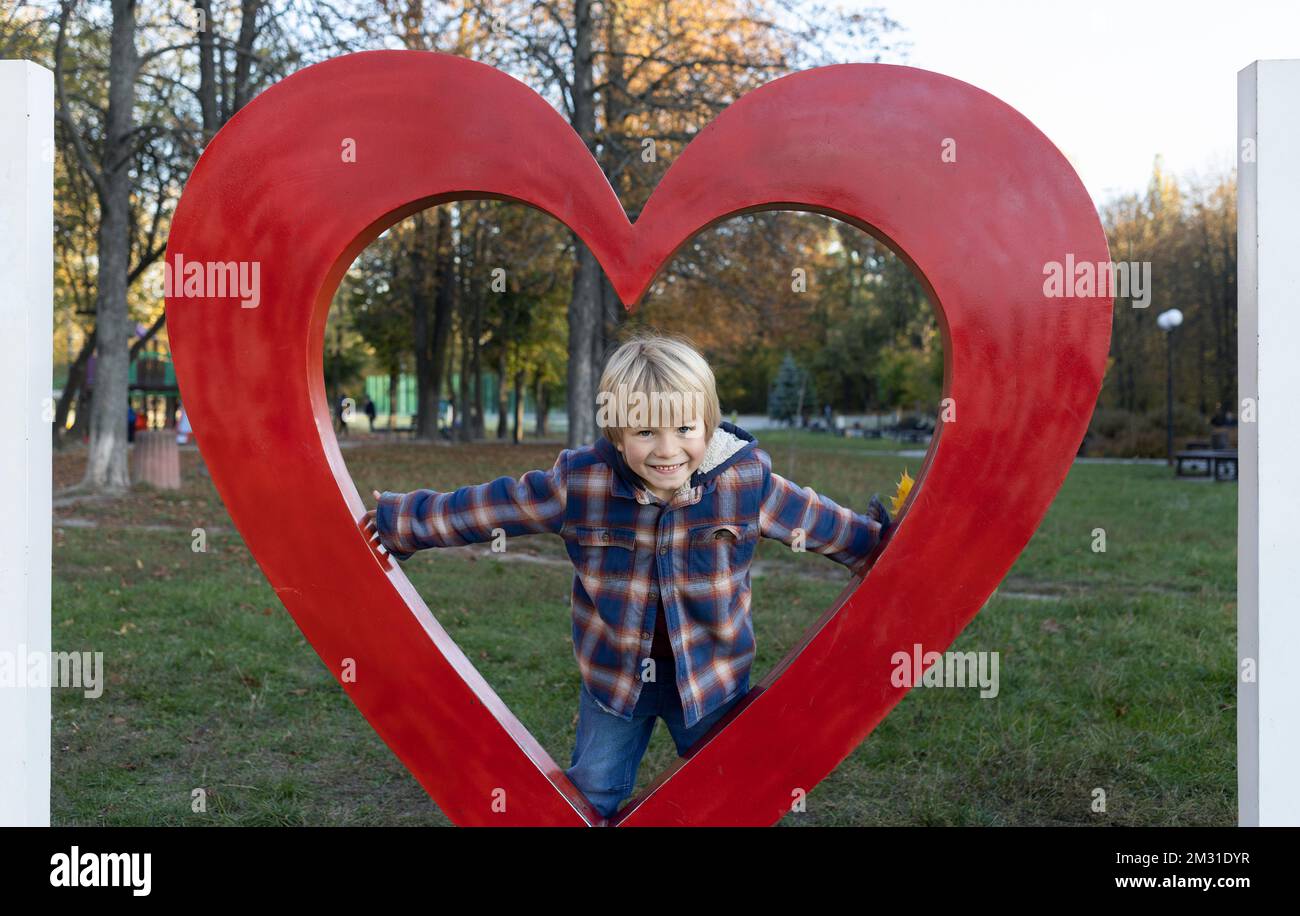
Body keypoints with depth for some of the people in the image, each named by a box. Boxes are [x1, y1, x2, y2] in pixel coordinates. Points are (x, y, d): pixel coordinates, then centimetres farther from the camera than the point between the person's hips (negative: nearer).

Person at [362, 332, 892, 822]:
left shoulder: (748, 482, -17)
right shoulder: (578, 483, -17)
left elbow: (834, 528, -4)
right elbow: (476, 510, -9)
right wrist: (394, 521, -5)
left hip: (713, 676, 0)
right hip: (613, 674, 0)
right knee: (590, 799, 15)